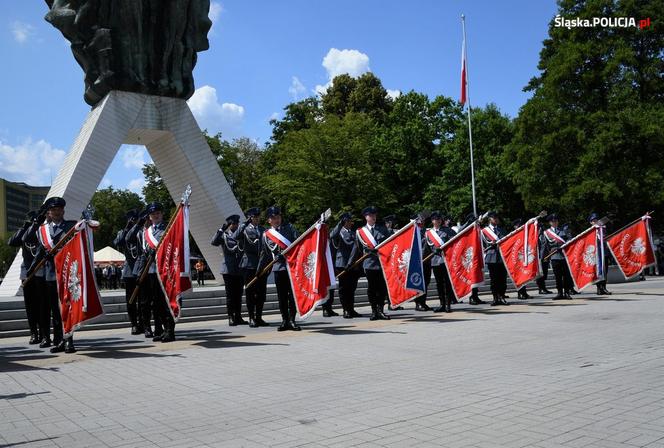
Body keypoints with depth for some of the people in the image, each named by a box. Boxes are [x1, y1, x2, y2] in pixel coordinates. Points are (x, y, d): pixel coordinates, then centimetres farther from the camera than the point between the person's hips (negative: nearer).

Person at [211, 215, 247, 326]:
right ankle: (231, 318, 3)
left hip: (240, 269, 3)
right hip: (229, 270, -3)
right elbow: (214, 242, -14)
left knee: (239, 295, 6)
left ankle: (238, 317, 11)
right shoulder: (224, 235, 5)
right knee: (230, 295, -1)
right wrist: (221, 230, -22)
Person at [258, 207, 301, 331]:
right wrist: (259, 269, 15)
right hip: (278, 268, 2)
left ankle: (292, 320, 7)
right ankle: (285, 321, 14)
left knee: (293, 294, 0)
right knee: (282, 296, 5)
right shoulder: (266, 234, 10)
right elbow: (265, 254, 16)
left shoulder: (289, 227, 6)